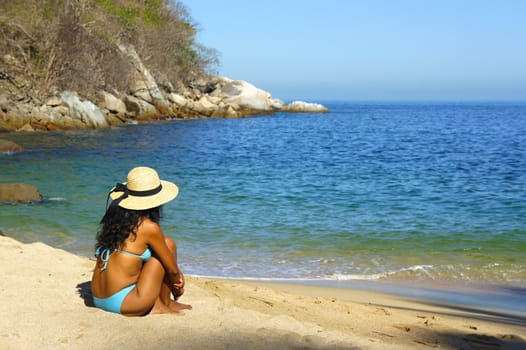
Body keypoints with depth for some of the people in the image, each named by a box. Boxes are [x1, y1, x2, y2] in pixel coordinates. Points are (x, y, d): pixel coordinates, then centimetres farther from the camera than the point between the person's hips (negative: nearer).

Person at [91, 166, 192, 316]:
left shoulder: (114, 218, 8)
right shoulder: (149, 227, -13)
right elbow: (172, 269, -2)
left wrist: (177, 274, 21)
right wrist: (177, 286, 20)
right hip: (123, 303, -7)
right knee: (168, 244, 4)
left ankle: (154, 305, 15)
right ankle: (164, 304, 12)